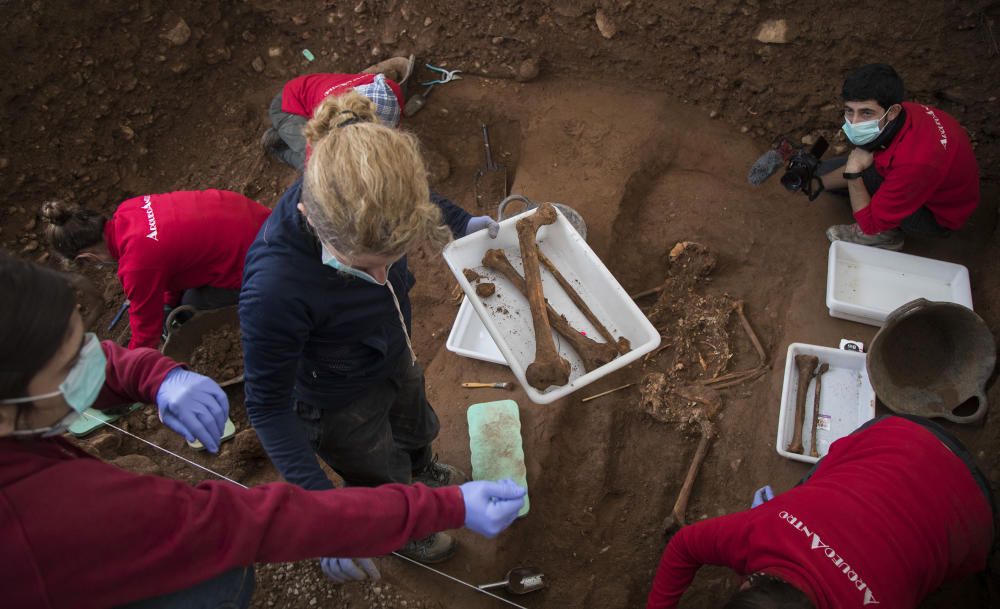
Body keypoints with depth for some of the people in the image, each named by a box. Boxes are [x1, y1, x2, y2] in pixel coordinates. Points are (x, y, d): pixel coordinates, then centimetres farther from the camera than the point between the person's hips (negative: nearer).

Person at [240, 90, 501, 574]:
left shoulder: (365, 201, -31)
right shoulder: (274, 288, -46)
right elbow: (267, 405, -30)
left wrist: (461, 222, 8)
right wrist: (319, 499, -35)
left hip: (394, 353, 5)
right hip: (341, 404, -5)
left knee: (414, 426, 37)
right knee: (383, 479, 27)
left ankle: (422, 471, 74)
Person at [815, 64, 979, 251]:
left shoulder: (915, 161, -43)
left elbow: (870, 224, -32)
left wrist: (854, 171, -32)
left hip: (937, 215, -7)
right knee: (825, 170, 3)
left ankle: (886, 234, -3)